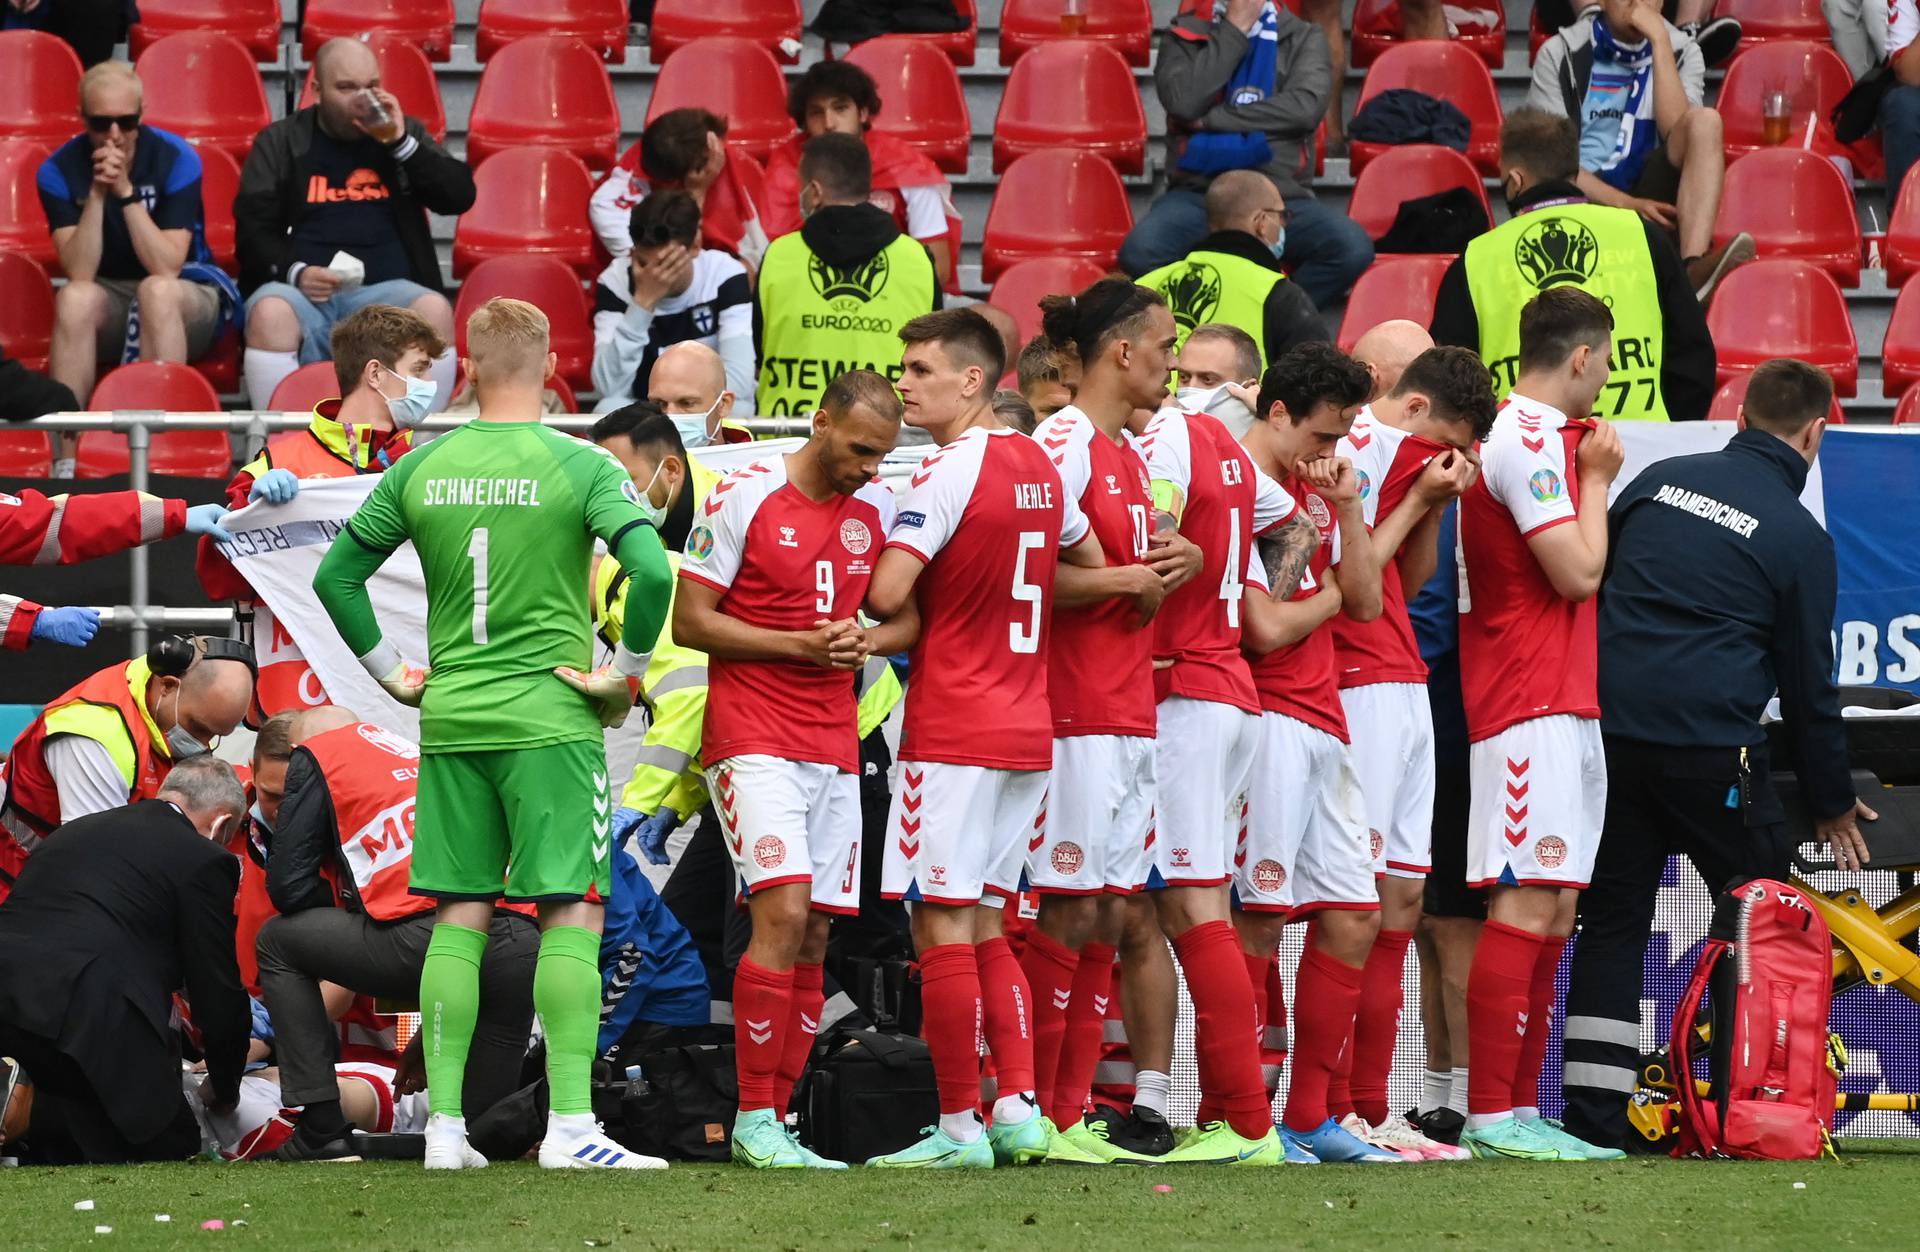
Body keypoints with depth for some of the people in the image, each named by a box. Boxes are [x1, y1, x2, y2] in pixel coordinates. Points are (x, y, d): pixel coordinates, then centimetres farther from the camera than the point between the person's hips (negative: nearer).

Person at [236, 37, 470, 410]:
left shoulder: (404, 133, 20)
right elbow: (253, 228, 7)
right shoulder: (280, 143, 14)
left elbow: (460, 196, 7)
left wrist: (400, 142, -3)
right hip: (303, 289, -1)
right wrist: (295, 272, -13)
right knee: (269, 311, -36)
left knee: (434, 309, -32)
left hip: (385, 290, 1)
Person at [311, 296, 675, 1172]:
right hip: (549, 718, -4)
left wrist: (390, 672, 16)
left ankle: (445, 1126, 7)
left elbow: (334, 577, 9)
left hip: (449, 720, 4)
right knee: (572, 912, -1)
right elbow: (651, 571, -20)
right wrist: (626, 674, -8)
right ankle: (569, 1127, -8)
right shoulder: (580, 468, -8)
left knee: (459, 918, 9)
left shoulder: (422, 470, 4)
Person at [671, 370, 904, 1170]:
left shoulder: (877, 509, 9)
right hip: (753, 737, -6)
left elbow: (910, 618, 17)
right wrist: (801, 644, -15)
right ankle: (752, 1119, -13)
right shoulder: (744, 499, -7)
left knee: (814, 938, 3)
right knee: (784, 912, -18)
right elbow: (689, 622, -7)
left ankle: (774, 1120, 7)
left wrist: (868, 642, -7)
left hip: (834, 745, 6)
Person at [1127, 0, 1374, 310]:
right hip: (1198, 193, -1)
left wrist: (1212, 119, -8)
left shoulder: (1304, 38, 12)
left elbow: (1307, 107, -7)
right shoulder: (1185, 35, 11)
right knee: (1139, 253, -33)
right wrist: (1234, 29, -4)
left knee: (1354, 249, -30)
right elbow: (1184, 102, -9)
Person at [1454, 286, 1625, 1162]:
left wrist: (1589, 472, 14)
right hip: (1532, 704, -11)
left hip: (1564, 707, 11)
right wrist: (1595, 479, -4)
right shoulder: (1529, 441, -12)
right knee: (1526, 904, -13)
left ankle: (1520, 1109, 11)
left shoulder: (1538, 435, 19)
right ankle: (1490, 1116, -16)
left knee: (1552, 909, 10)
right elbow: (1578, 573, -16)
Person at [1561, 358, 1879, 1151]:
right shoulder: (1800, 538, -2)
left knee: (1612, 920, 9)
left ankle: (1592, 1113, 4)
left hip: (1610, 729, 4)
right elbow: (1808, 683, 3)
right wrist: (1833, 804, 14)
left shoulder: (1661, 480, 10)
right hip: (1711, 748, -4)